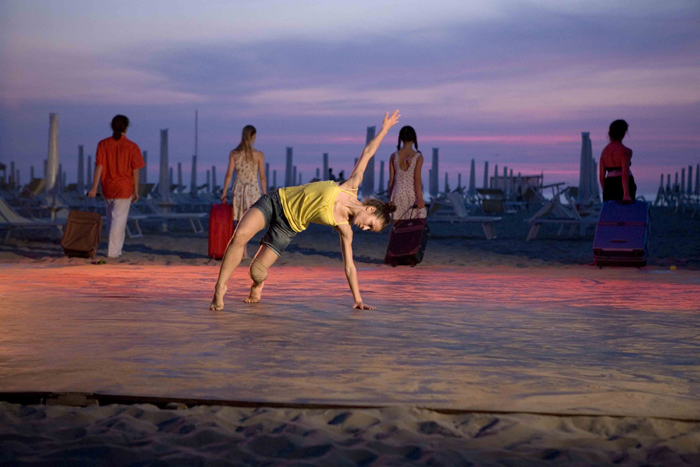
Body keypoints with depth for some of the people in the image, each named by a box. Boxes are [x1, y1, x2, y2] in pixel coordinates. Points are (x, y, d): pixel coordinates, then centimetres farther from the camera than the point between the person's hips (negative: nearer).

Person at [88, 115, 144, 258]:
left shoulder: (103, 144, -3)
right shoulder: (132, 147, -8)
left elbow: (99, 167, -7)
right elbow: (135, 171, -7)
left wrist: (94, 188, -5)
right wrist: (136, 191, 1)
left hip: (107, 187, 3)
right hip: (124, 188, -3)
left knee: (111, 218, 18)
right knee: (119, 219, 1)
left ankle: (116, 248, 26)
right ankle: (113, 251, -3)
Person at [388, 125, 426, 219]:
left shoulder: (393, 157, 2)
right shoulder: (418, 157, -4)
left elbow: (391, 180, 4)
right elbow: (417, 178, -11)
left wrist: (390, 199, 11)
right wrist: (420, 198, -13)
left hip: (398, 193, 2)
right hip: (413, 194, -2)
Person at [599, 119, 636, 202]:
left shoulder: (604, 151, 7)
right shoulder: (625, 151, -10)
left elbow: (601, 175, 8)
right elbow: (625, 173, -21)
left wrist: (606, 193, 18)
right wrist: (626, 194, -27)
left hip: (609, 186, 5)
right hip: (623, 186, -5)